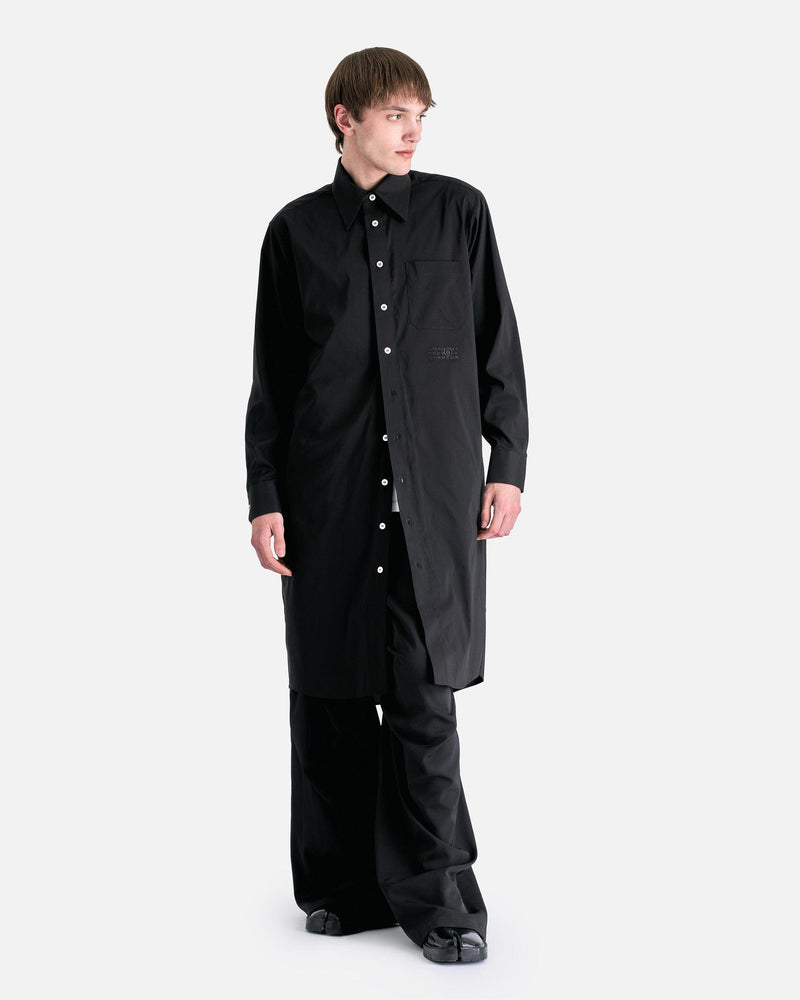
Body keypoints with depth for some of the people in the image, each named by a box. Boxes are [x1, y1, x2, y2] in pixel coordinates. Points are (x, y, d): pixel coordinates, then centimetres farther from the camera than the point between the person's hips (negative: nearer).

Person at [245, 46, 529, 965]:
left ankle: (435, 895, 8)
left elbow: (498, 348, 9)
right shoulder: (297, 231, 7)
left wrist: (508, 464, 3)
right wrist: (263, 496, 3)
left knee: (424, 695, -3)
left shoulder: (459, 212, 7)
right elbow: (271, 378, 8)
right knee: (330, 695, 5)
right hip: (329, 499, 1)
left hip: (435, 493, -1)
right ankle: (343, 884, 19)